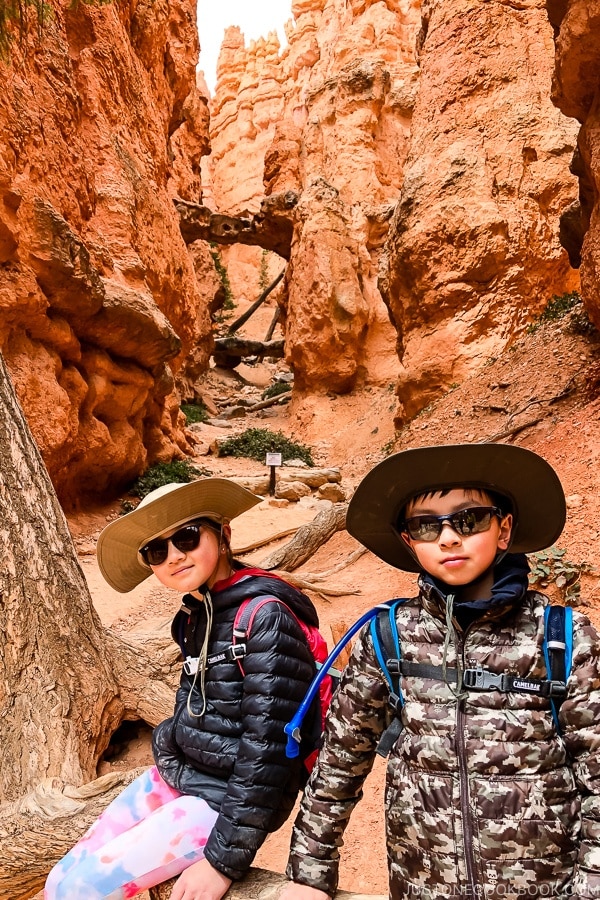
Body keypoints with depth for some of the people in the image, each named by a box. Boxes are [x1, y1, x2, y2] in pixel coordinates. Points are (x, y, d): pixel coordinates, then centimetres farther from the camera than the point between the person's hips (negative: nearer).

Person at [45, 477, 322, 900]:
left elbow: (268, 750, -23)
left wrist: (226, 859, -18)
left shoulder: (264, 617, -24)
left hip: (226, 797, -7)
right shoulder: (197, 612, 3)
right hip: (176, 776, 8)